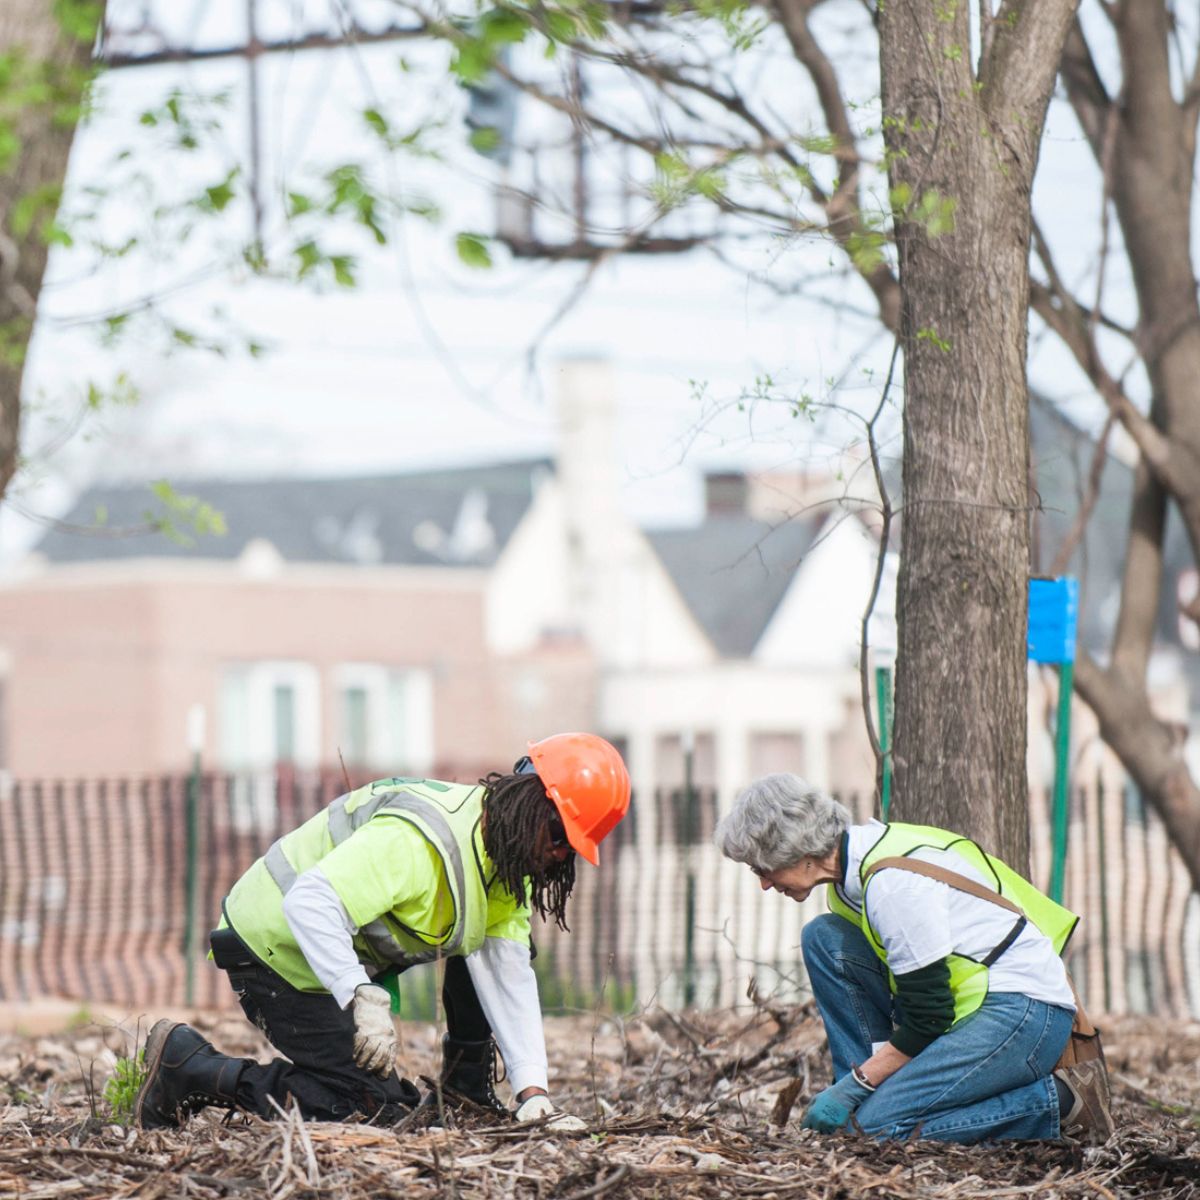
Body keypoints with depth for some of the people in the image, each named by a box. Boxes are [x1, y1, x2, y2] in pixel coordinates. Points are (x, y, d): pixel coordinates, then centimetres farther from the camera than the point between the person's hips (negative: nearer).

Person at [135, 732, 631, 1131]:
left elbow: (509, 977, -7)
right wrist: (362, 1000, -49)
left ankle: (465, 1095, 11)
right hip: (277, 950, -9)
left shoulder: (504, 854, -2)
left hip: (348, 953, 9)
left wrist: (533, 1091, -17)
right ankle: (187, 1063, -7)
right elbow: (310, 901, -41)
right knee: (376, 1106, -13)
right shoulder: (420, 842, -32)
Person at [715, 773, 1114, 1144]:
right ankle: (875, 1094, 2)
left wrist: (856, 1083, -12)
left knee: (877, 1125, -20)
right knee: (823, 940, 0)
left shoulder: (892, 882, -23)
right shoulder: (855, 862, 6)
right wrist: (861, 1081, 6)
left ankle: (1058, 1101, -11)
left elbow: (928, 1018, -20)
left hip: (1026, 1015, -10)